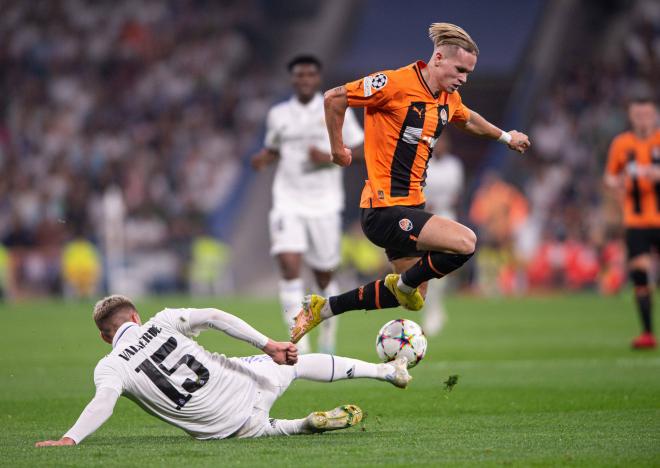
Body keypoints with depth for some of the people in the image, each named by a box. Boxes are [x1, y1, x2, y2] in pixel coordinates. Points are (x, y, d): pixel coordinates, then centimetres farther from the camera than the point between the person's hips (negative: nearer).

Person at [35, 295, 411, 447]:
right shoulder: (162, 322, 2)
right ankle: (386, 370, 33)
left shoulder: (109, 367, -3)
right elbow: (214, 317, -9)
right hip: (247, 386, 1)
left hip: (225, 427, -1)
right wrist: (268, 345, -9)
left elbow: (105, 401, -23)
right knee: (296, 362, 28)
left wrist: (69, 439, -29)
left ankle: (307, 425, 9)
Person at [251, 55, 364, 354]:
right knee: (289, 264, -19)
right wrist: (263, 159, -1)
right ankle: (298, 341, -19)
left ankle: (328, 330, 34)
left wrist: (330, 158, -15)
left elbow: (361, 149, 2)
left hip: (324, 204, -1)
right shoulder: (278, 114, 7)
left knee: (324, 275, 7)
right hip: (288, 202, 1)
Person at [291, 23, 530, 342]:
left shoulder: (449, 99, 8)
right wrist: (337, 148, -5)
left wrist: (505, 136, 40)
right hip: (385, 208, -9)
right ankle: (405, 283, 2)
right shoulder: (397, 84, -18)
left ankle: (322, 308, 27)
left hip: (410, 206, 9)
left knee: (411, 297, 16)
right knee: (465, 242, -22)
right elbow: (334, 98, -13)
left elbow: (468, 120, 32)